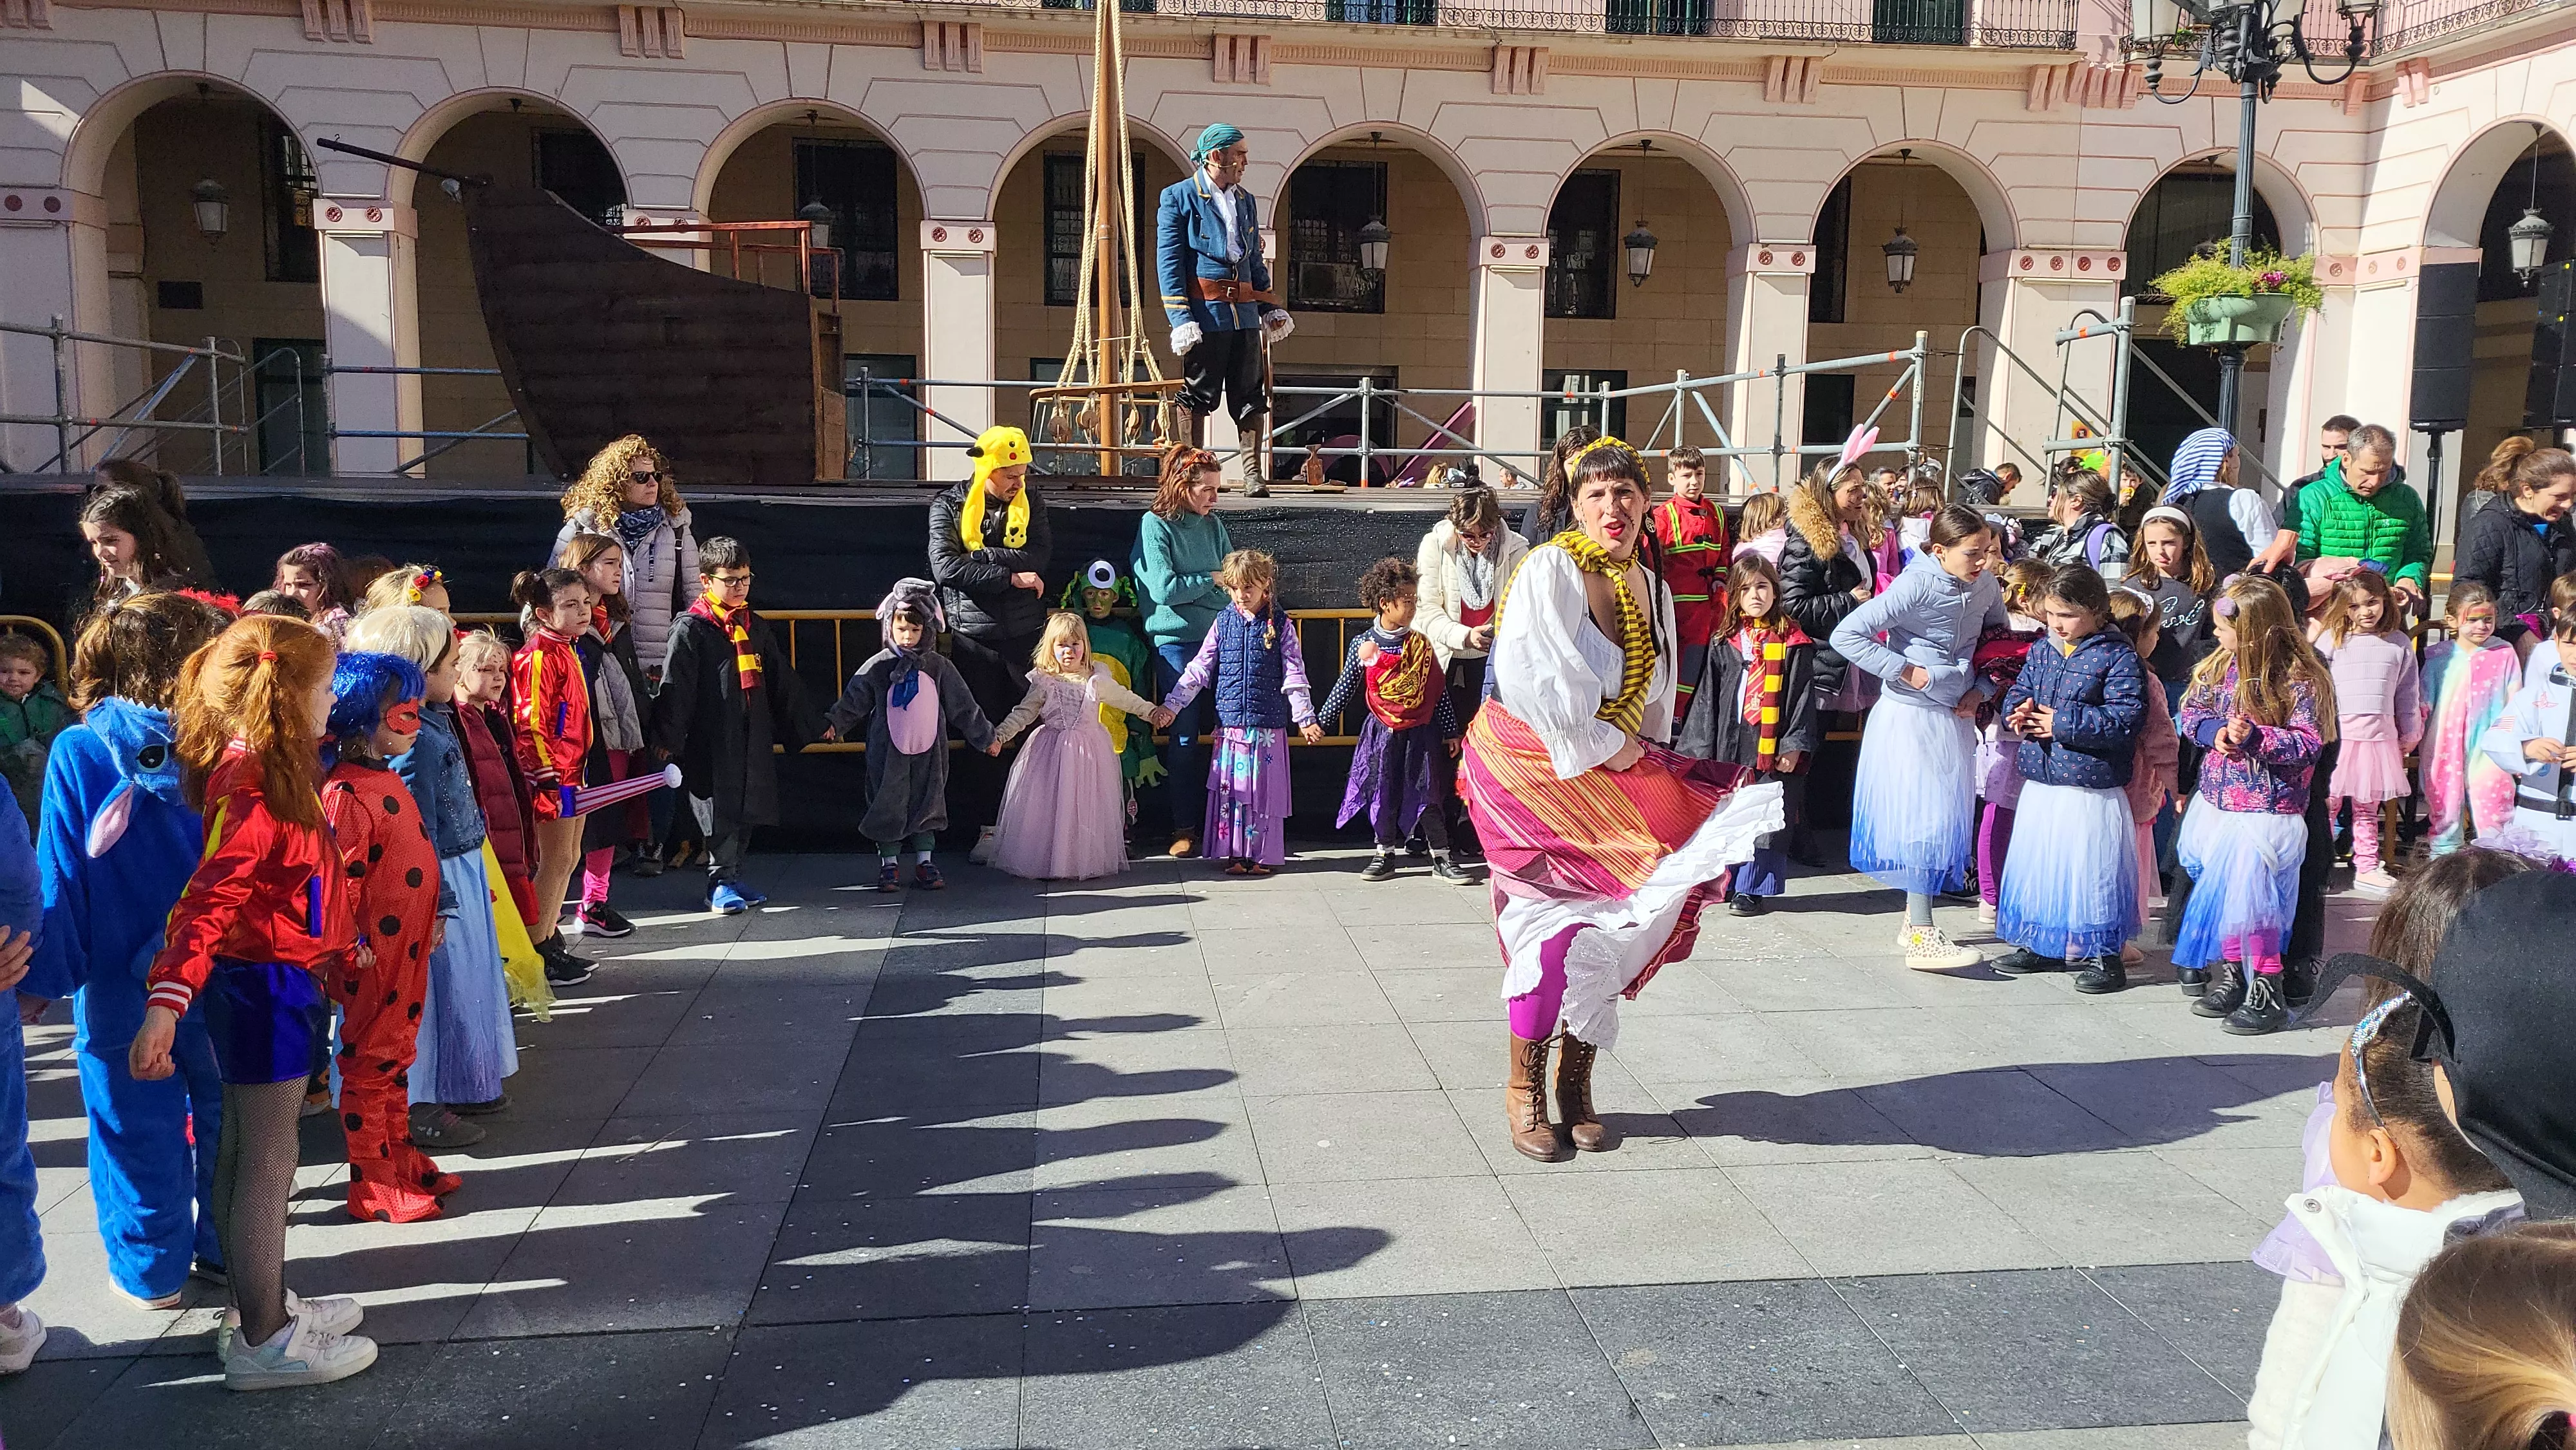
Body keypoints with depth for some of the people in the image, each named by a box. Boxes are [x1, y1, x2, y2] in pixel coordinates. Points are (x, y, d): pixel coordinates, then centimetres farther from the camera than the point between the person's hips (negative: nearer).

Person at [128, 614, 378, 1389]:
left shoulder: (275, 777, 8)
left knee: (247, 1157, 20)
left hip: (280, 985, 10)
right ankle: (262, 1342, 13)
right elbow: (206, 904, -31)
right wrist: (165, 1003, -40)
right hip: (264, 986, -10)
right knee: (266, 1164, 1)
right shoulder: (251, 792, -22)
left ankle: (262, 1303, 35)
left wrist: (343, 947, 33)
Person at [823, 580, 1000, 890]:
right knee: (888, 805, 3)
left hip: (928, 753, 2)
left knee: (927, 804, 7)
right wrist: (834, 723, -17)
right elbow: (853, 700, -3)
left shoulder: (939, 666, 2)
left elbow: (963, 706, 7)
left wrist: (985, 737, 10)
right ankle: (889, 864, 16)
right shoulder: (878, 666, -3)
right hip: (888, 753, -1)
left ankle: (924, 862, 19)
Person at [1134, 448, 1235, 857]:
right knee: (1185, 732, -4)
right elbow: (1164, 589, -12)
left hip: (1219, 636, 5)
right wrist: (1211, 580, -4)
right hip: (1176, 639, -5)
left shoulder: (1213, 525, 13)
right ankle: (1185, 827, 4)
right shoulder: (1155, 525, -3)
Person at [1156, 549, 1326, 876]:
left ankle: (1261, 856, 10)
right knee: (1229, 788, 3)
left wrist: (1305, 719, -3)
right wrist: (1172, 704, 3)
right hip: (1230, 724, 2)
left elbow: (1294, 675, 1)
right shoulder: (1224, 622, 6)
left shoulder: (1280, 625, 1)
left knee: (1263, 789, 2)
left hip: (1268, 726, -2)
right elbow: (1199, 669, 8)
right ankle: (1234, 854, 10)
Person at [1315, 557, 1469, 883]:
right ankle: (1385, 854, 21)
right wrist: (1320, 720, 2)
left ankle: (1441, 858, 8)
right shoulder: (1363, 645, -4)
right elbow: (1345, 688, 4)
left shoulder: (1421, 644, -1)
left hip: (1420, 732, 0)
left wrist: (1451, 731, 7)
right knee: (1383, 794, 6)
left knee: (1427, 794, 1)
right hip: (1381, 732, 0)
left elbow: (1439, 691, 4)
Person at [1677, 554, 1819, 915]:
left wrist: (1795, 745, -7)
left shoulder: (1793, 642, 3)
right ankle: (1725, 882, 17)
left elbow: (1802, 696, 0)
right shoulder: (1724, 644, 9)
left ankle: (1751, 889, 7)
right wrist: (1702, 748, 5)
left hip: (1772, 747, -2)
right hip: (1729, 744, 3)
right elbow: (1708, 697, 9)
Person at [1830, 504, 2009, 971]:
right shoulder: (1916, 586, -18)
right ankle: (1922, 938, -6)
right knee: (1922, 819, -8)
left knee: (1949, 820, 12)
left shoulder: (1986, 587, 2)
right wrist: (1906, 671, -20)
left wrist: (1981, 690, 2)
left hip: (1955, 718, 7)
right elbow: (1846, 635, -21)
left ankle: (1914, 921, 25)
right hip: (1910, 717, -7)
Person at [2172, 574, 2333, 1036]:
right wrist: (2214, 731, -13)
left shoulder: (2299, 679, -14)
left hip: (2266, 812, -7)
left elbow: (2308, 743, -17)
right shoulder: (2220, 665, 5)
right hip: (2216, 803, 7)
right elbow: (2191, 712, 8)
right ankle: (2231, 974, 30)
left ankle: (2267, 993, 8)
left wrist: (2254, 736, -30)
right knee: (2214, 890, 13)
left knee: (2248, 893, -6)